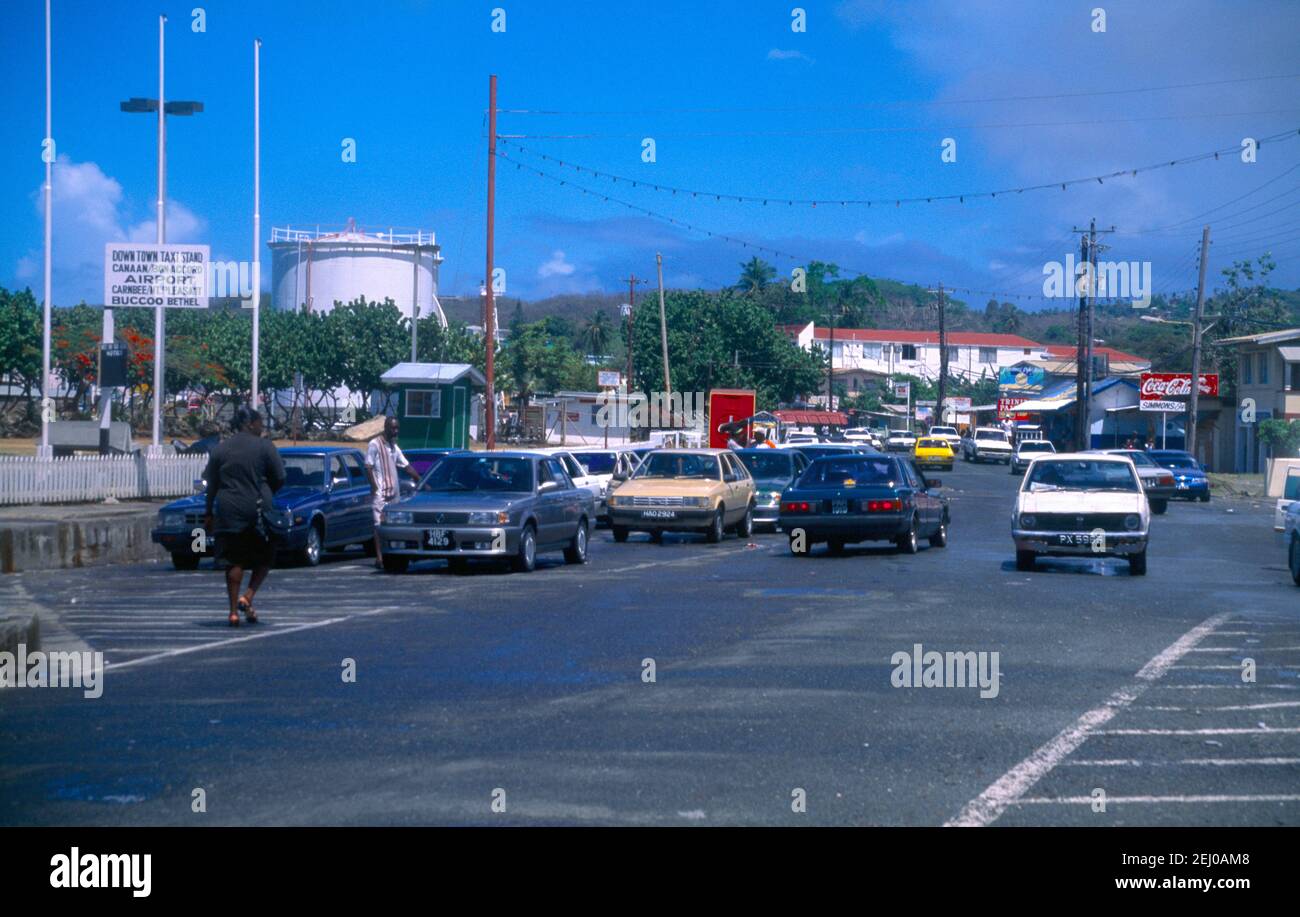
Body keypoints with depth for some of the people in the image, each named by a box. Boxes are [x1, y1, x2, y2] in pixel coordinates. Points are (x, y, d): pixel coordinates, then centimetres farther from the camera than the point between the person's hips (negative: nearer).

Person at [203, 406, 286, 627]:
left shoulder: (220, 449, 6)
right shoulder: (264, 446, -4)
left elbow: (211, 485, 8)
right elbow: (279, 478, -4)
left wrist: (209, 514, 14)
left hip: (229, 513, 3)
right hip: (258, 509, -3)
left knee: (235, 561, 8)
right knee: (264, 558, 13)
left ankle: (234, 611, 2)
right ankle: (248, 597, -5)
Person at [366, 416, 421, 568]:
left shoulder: (394, 447, 17)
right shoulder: (374, 444, -5)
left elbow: (407, 466, 21)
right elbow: (368, 467, -10)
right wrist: (375, 487, -17)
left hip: (393, 493, 7)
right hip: (380, 493, -7)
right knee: (379, 524, -9)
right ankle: (379, 558, -12)